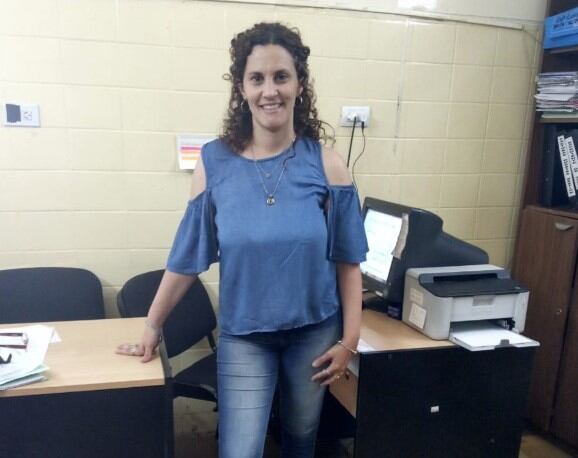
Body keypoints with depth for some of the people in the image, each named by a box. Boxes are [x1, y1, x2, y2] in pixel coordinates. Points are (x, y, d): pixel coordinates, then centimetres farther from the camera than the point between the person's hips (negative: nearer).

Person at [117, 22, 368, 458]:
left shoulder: (326, 164, -10)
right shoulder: (214, 163, -9)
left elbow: (348, 261, -4)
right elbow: (187, 257, -2)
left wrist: (350, 339, -5)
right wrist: (152, 327, 2)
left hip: (315, 331, 1)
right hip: (243, 336, 0)